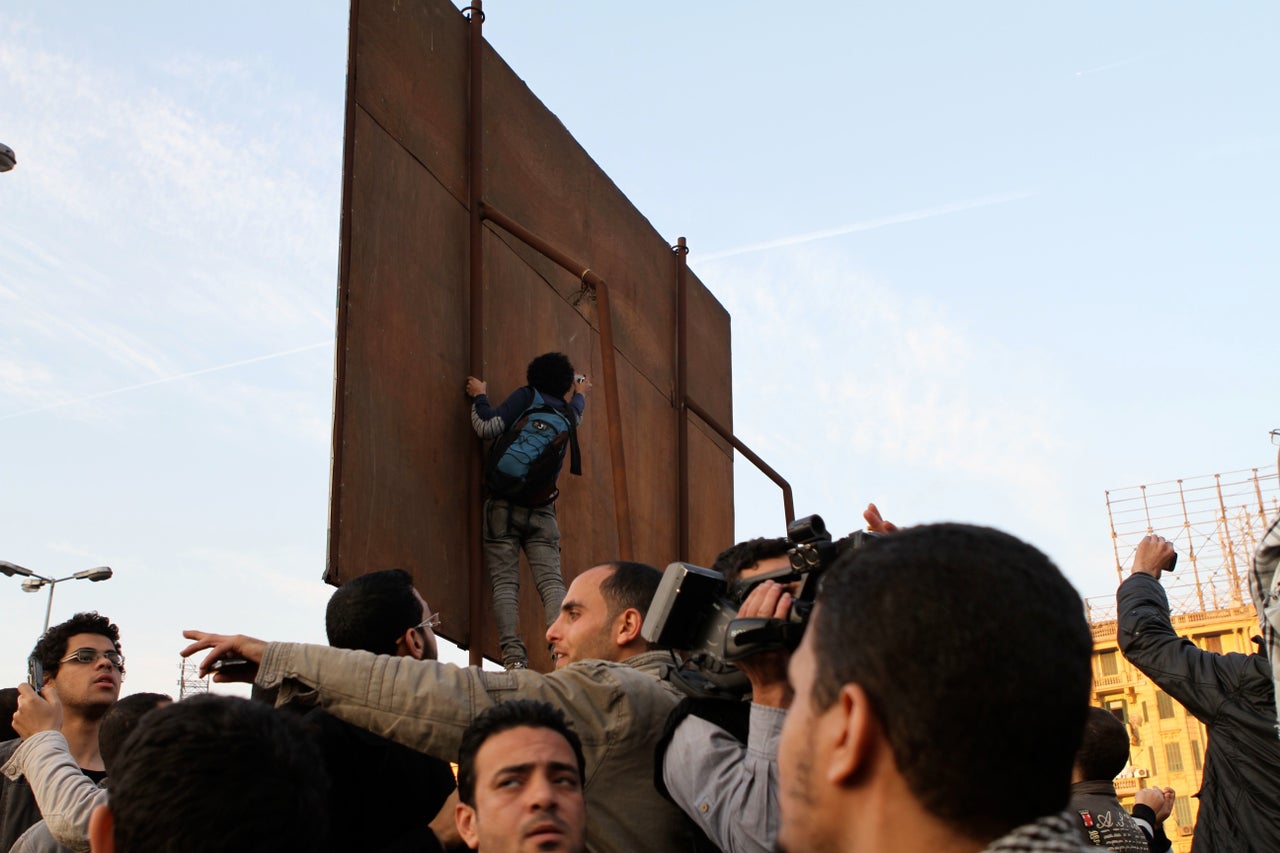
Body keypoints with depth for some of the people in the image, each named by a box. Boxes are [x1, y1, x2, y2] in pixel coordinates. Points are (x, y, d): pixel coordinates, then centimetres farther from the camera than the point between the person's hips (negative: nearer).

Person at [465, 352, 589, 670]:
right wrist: (581, 394, 63)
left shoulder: (525, 396, 2)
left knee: (504, 581, -5)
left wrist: (479, 396, 9)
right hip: (542, 509, 3)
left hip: (504, 503, -3)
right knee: (551, 580, -4)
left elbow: (488, 427, -9)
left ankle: (513, 655, -18)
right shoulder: (567, 412, 15)